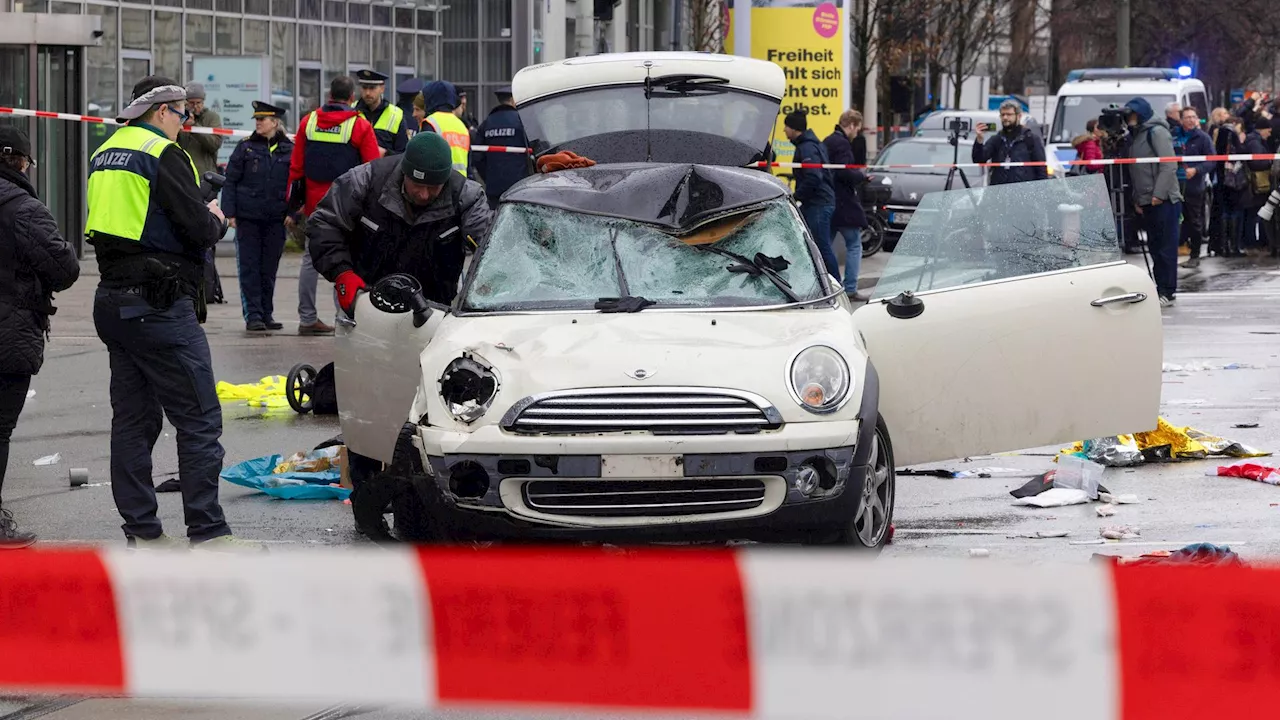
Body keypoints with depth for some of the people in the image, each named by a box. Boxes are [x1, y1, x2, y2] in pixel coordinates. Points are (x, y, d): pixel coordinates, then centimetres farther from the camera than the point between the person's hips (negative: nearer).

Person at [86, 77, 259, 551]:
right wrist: (216, 219, 6)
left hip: (113, 298, 9)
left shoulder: (105, 155, 14)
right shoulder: (164, 154, -12)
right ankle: (207, 533, -6)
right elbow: (199, 230, -17)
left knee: (133, 419, 11)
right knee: (199, 421, -5)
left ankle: (141, 531, 13)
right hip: (161, 305, -9)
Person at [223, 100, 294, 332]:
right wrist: (229, 212, -4)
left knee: (269, 268, 7)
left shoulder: (289, 150, 5)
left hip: (275, 218, 1)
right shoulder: (245, 148, 3)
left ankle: (266, 314, 15)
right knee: (249, 267, -2)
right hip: (248, 217, -1)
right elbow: (230, 181, 3)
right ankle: (253, 315, -1)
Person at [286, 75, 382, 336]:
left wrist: (294, 207, 12)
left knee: (311, 260, 12)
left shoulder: (308, 122, 4)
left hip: (314, 204, 4)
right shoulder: (360, 126, -8)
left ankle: (307, 319, 15)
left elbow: (296, 167, 7)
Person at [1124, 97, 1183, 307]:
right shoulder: (1137, 135, 21)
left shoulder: (1157, 132, -6)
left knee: (1166, 246, -7)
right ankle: (1161, 288, 12)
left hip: (1163, 201, -9)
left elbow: (1168, 165, -14)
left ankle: (1167, 291, -7)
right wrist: (1137, 199, 14)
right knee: (1154, 246, 9)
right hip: (1146, 202, 9)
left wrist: (1159, 193, -18)